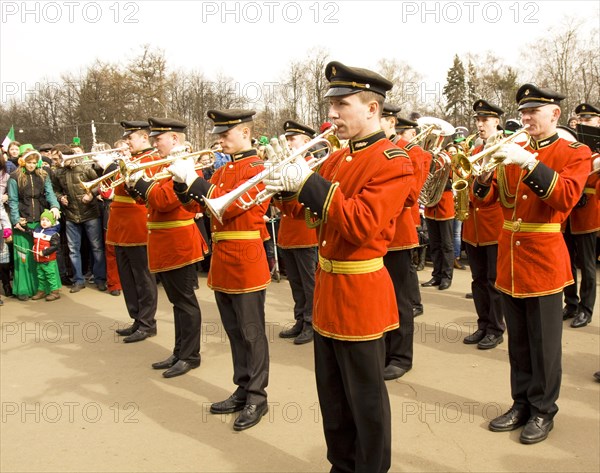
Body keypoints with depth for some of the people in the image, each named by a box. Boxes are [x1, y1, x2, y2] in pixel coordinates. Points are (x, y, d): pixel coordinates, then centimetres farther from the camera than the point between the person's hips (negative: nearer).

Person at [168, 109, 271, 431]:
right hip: (222, 264, 8)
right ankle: (243, 390, 28)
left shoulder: (257, 170, -10)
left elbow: (229, 205, -22)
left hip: (246, 264, -8)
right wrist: (182, 184, -4)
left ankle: (257, 398, 13)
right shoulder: (223, 171, 15)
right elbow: (197, 205, 13)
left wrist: (194, 179, -20)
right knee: (235, 332, 15)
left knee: (251, 333, 2)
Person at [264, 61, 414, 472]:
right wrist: (288, 184, -3)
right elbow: (314, 208, 15)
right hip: (327, 287, 8)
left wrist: (309, 183, -25)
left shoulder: (393, 162, -14)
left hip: (360, 295, -8)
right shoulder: (338, 159, 11)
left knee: (366, 400, 7)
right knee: (333, 398, 19)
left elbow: (360, 225, -25)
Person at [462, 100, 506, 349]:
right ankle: (483, 326, 24)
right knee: (479, 280, 13)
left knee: (495, 281, 2)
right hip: (473, 226, 6)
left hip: (495, 225, -6)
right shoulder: (474, 152, 15)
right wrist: (464, 197, 0)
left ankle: (496, 330, 13)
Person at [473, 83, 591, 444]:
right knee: (518, 341, 14)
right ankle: (522, 404, 28)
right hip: (510, 258, 5)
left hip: (543, 258, -5)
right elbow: (489, 198, 6)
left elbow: (566, 198, -20)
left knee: (544, 344, 4)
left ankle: (543, 411, 19)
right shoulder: (514, 151, 11)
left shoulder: (576, 153, -2)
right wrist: (484, 174, -15)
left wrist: (529, 163, -28)